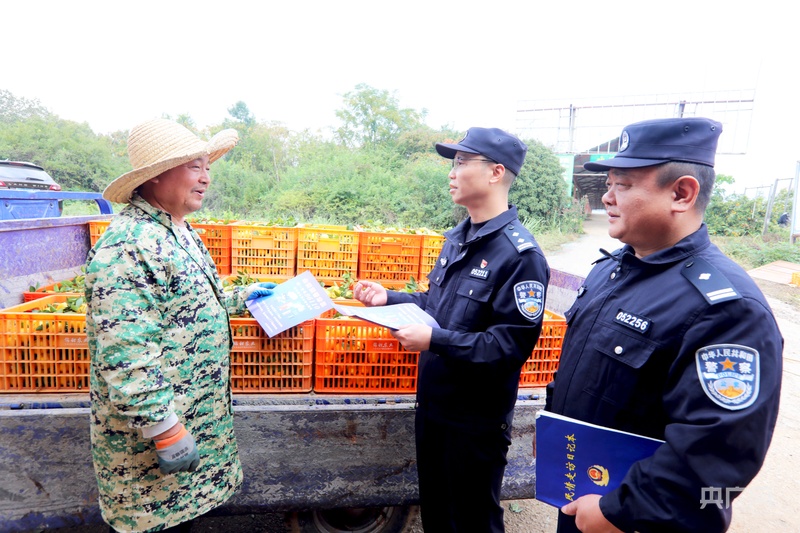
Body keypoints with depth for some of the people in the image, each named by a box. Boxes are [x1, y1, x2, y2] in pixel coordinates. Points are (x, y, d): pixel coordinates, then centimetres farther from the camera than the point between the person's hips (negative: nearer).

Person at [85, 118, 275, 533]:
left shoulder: (181, 233, 9)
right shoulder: (128, 245, -24)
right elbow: (125, 355, -28)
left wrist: (240, 298, 19)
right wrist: (163, 427, -25)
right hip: (149, 434, -9)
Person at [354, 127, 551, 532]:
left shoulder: (520, 254, -21)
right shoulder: (457, 238, 7)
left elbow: (512, 344, -25)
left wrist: (436, 341, -29)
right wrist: (388, 298, 4)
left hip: (477, 419, -8)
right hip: (432, 403, 8)